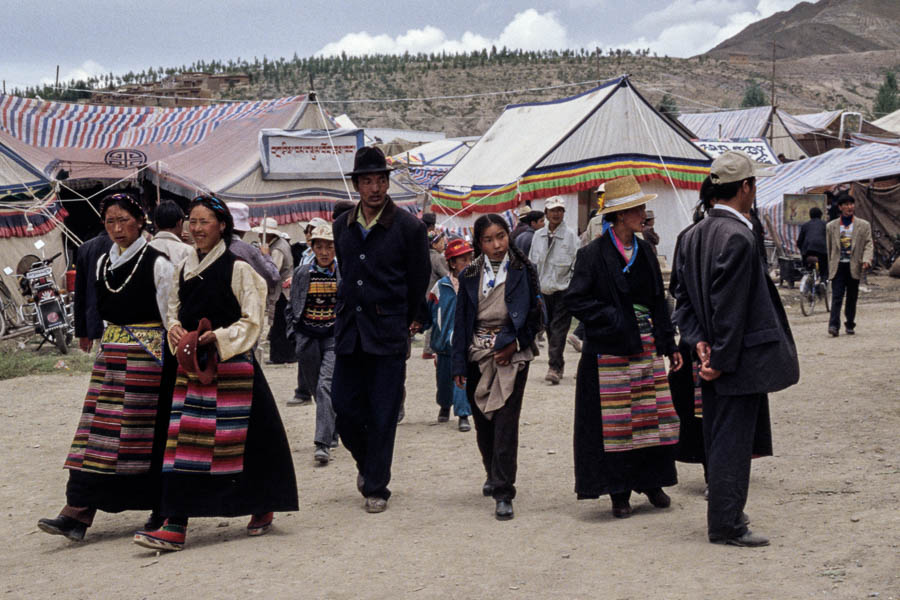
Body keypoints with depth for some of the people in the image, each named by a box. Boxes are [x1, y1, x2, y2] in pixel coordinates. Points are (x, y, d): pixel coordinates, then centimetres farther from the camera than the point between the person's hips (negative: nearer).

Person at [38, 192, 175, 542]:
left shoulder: (157, 263, -7)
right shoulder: (103, 264, 12)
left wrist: (172, 361, -9)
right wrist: (108, 347, 18)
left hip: (148, 356, -6)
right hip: (111, 354, 6)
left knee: (148, 431, 0)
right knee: (97, 429, -1)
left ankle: (161, 510, 13)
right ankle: (77, 513, -5)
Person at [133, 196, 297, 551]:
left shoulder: (237, 269, -6)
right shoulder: (184, 269, 11)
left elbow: (252, 321, -6)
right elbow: (174, 310, 20)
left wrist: (219, 336, -18)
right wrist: (175, 330, -2)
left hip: (232, 365, -5)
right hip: (191, 365, 5)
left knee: (241, 438, -2)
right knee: (182, 440, -1)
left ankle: (262, 509, 15)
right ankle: (175, 525, 3)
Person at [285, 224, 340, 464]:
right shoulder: (301, 273, 6)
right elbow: (292, 307, 14)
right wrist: (294, 333, 4)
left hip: (336, 337, -3)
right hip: (308, 337, 3)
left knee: (326, 386, -18)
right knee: (316, 388, 11)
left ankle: (323, 444, -22)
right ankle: (331, 433, 33)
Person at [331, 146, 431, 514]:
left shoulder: (408, 228, -5)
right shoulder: (342, 227, 8)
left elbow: (419, 281, 4)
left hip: (389, 334, -4)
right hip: (349, 332, 4)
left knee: (382, 415, 0)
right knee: (344, 407, 4)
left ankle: (376, 488, 11)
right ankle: (367, 463, 31)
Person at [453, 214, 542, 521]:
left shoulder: (522, 271, 1)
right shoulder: (470, 276, 7)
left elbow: (532, 313, -2)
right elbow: (461, 320, 7)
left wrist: (512, 342, -12)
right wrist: (459, 363, 2)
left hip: (512, 354, -3)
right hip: (478, 355, 3)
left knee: (505, 422, -9)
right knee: (482, 421, 10)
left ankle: (503, 493, -9)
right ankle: (493, 475, 34)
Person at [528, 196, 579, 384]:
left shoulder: (570, 235, -3)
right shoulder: (538, 235, 10)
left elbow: (577, 264, -4)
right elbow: (532, 262, 17)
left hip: (563, 289, -5)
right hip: (543, 289, 5)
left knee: (558, 328, -10)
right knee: (549, 327, 9)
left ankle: (554, 367, -13)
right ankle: (558, 363, 21)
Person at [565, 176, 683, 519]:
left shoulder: (645, 252, 10)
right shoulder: (594, 254, -8)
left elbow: (659, 301, 16)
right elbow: (575, 300, -10)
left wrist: (669, 345, 14)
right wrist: (614, 318, -15)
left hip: (647, 348, 6)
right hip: (610, 350, -5)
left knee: (653, 415, 5)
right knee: (615, 421, -1)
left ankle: (651, 482, 19)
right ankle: (619, 493, 8)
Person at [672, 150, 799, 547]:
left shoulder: (694, 235, 7)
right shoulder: (737, 238, -21)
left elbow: (683, 297, 8)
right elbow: (730, 308, -22)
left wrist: (699, 342, 1)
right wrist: (721, 360, -17)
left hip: (714, 359, 9)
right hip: (739, 361, -9)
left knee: (719, 439, 17)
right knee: (733, 440, -1)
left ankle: (722, 516, 29)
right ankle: (726, 525, 6)